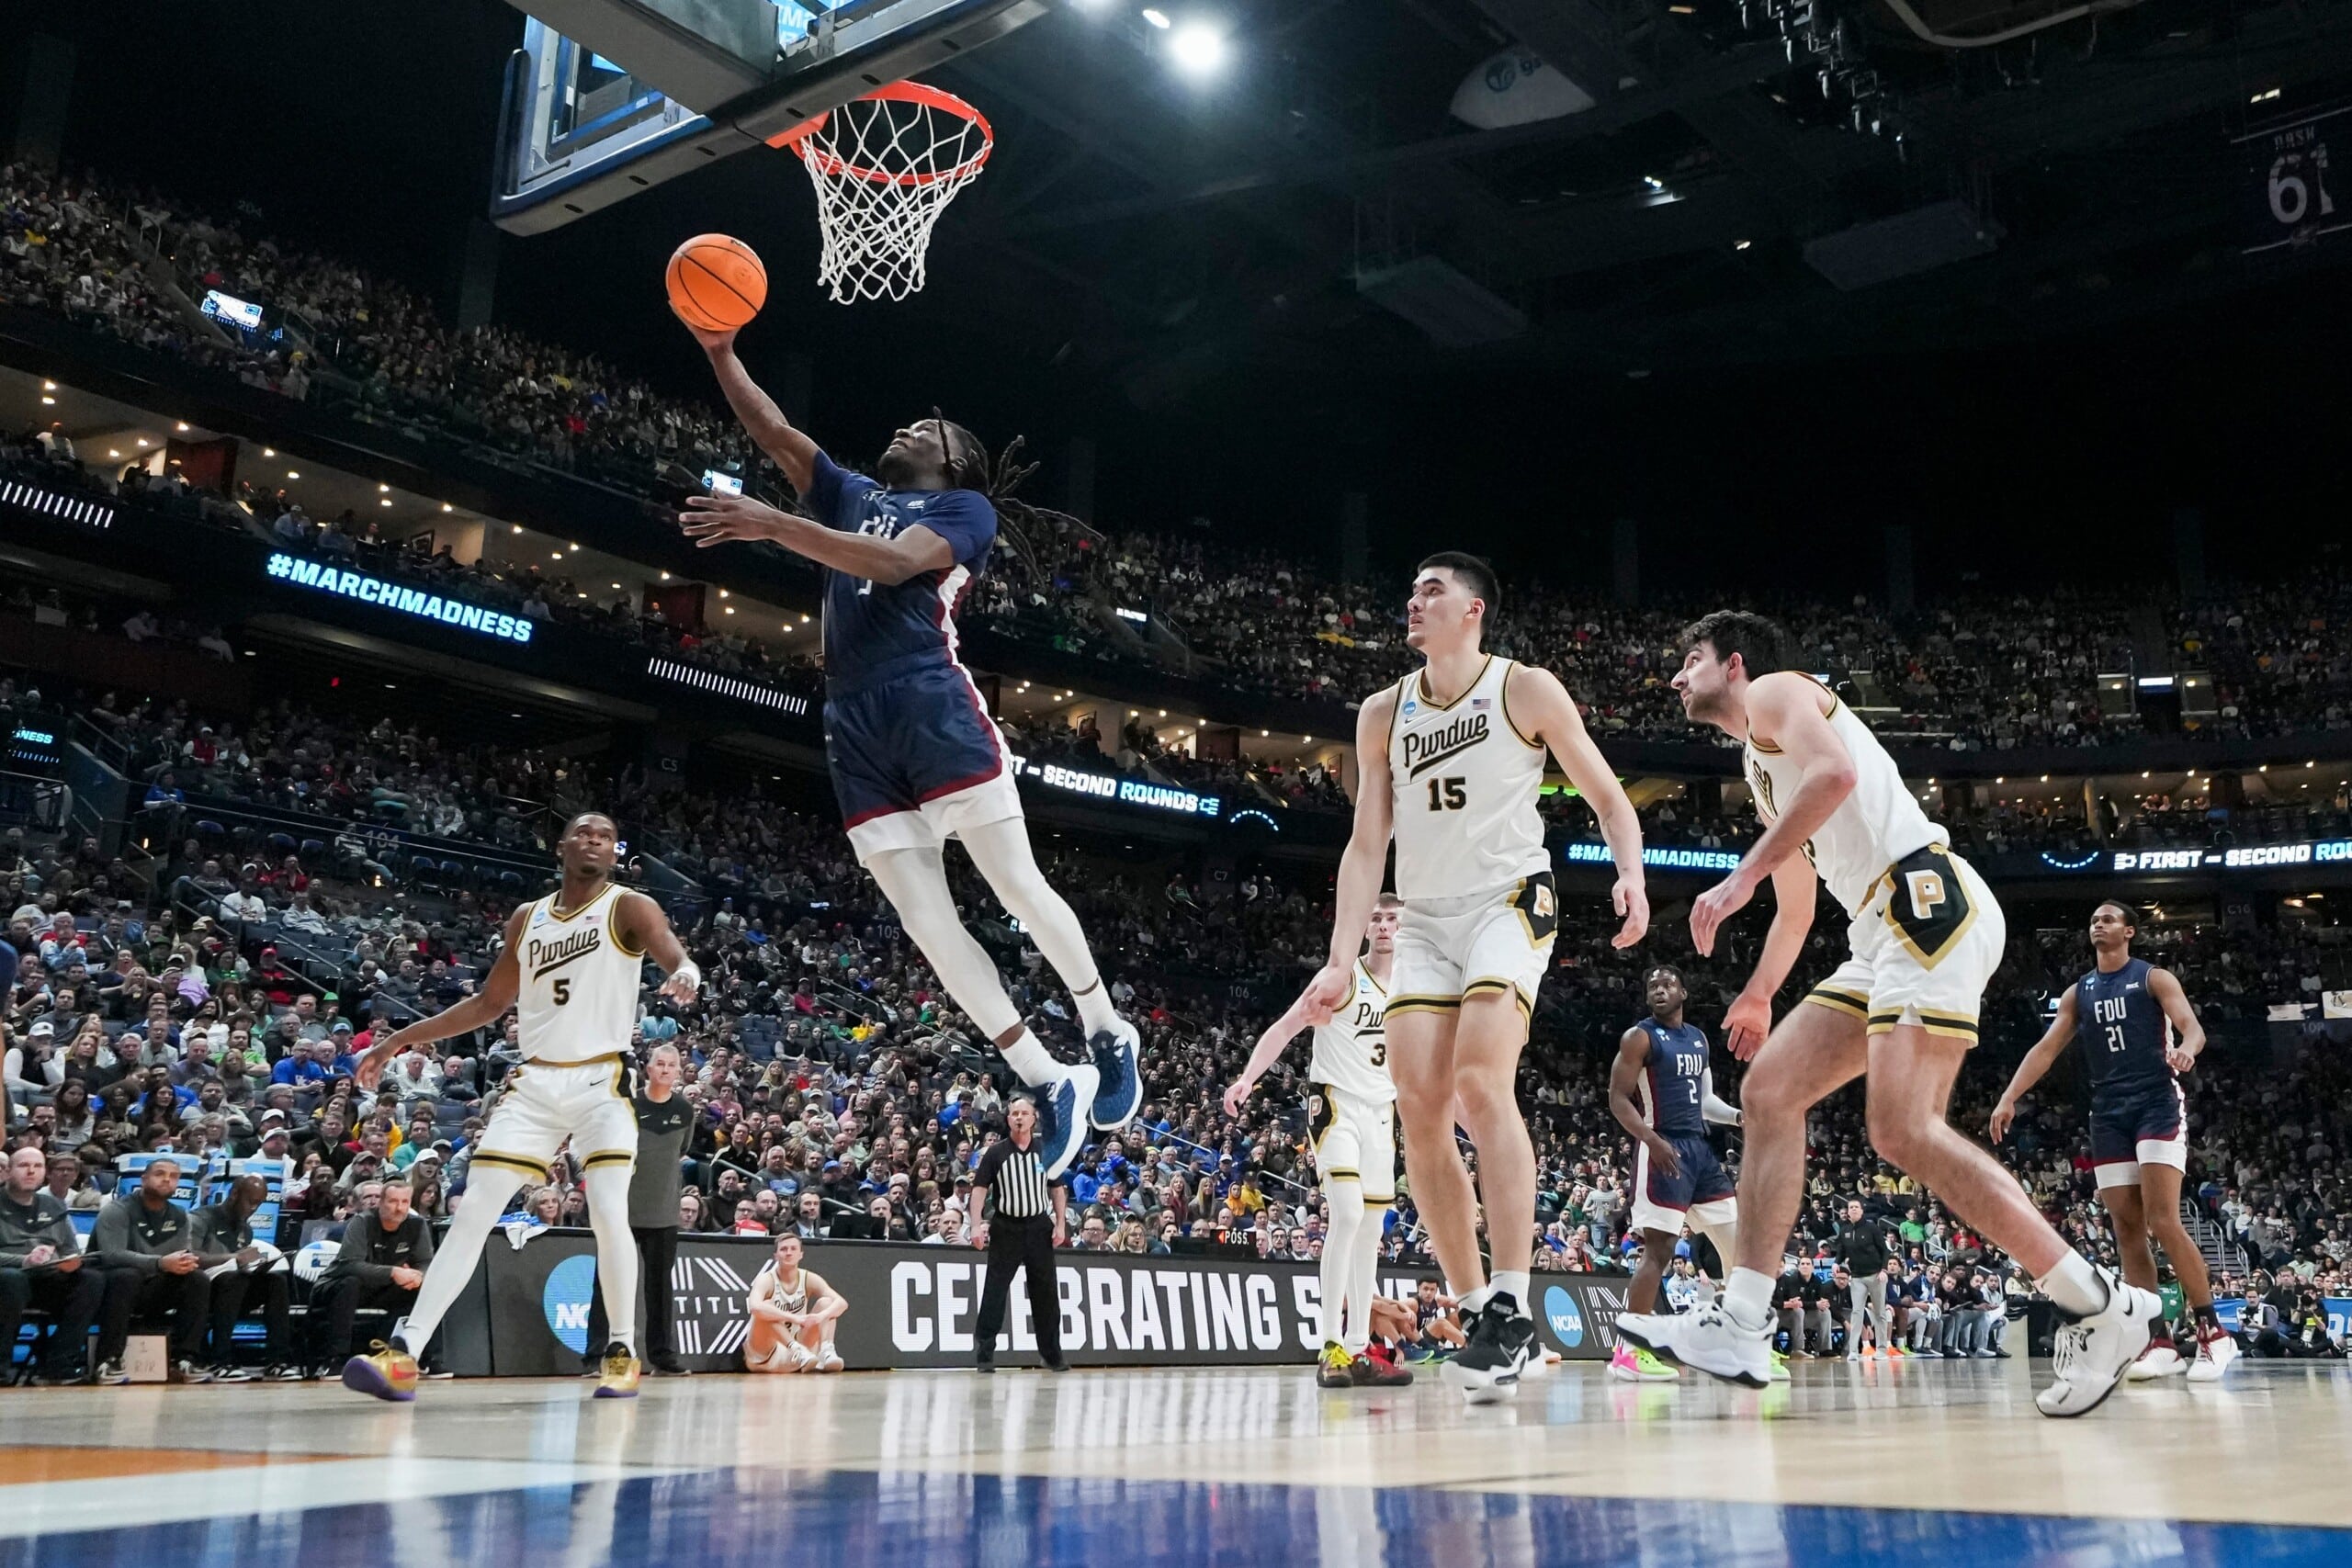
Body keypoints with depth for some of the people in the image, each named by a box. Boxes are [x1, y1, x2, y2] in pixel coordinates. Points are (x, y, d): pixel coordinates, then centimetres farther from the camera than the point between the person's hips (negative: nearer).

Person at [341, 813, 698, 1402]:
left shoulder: (629, 907, -2)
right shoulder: (527, 918, 12)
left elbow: (676, 956, -22)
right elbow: (489, 1003, 21)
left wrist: (685, 974, -48)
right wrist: (401, 1039, 18)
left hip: (601, 1081, -4)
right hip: (535, 1081, 4)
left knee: (608, 1213, -16)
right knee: (473, 1211, -4)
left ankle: (623, 1353, 1)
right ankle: (404, 1352, -5)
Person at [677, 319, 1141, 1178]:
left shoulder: (967, 508, 8)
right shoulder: (852, 495, 28)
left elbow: (892, 563, -10)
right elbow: (773, 429, 21)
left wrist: (772, 524, -19)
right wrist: (722, 354, 7)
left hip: (935, 707, -5)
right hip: (857, 728, 6)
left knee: (1016, 886, -5)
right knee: (927, 921, -3)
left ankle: (1108, 1035, 16)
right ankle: (1050, 1083, 3)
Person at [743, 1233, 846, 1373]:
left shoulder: (809, 1279, -3)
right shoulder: (767, 1280, -16)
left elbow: (841, 1303, -15)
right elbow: (755, 1307, -39)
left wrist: (821, 1316, -36)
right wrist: (794, 1318, -46)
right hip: (763, 1356, -4)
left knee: (825, 1302, -10)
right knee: (766, 1313, -31)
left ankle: (827, 1352, -32)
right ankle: (799, 1351, -41)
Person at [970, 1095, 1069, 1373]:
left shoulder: (1046, 1151, 6)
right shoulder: (996, 1152, -1)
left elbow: (1057, 1189, 11)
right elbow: (980, 1188, -3)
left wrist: (1061, 1225, 2)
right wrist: (977, 1225, -13)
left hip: (1039, 1226, 2)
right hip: (1005, 1227, -2)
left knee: (1045, 1292, 8)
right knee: (994, 1289, -5)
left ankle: (1052, 1354, 18)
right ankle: (984, 1351, 0)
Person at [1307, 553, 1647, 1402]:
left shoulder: (1526, 691, -2)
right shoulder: (1383, 713, 9)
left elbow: (1608, 797, 1)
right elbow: (1367, 844, 7)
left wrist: (1631, 876, -19)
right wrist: (1342, 960, -2)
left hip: (1508, 903, -5)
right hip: (1424, 919, 5)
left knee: (1482, 1083, -24)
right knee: (1420, 1111, -5)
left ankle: (1512, 1308, -22)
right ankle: (1473, 1308, 7)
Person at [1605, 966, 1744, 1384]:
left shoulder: (1699, 1038, 17)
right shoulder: (1639, 1037, -4)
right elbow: (1618, 1099, -10)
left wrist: (1739, 1116, 7)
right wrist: (1652, 1139, -24)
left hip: (1700, 1147, 8)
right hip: (1663, 1149, -8)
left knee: (1740, 1245, 5)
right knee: (1659, 1249, -13)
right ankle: (1628, 1351, -10)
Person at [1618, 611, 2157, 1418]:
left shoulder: (1776, 692, 3)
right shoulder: (1764, 766, 31)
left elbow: (1836, 773, -19)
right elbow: (1796, 905, 40)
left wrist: (1742, 876, -19)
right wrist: (1760, 995, 45)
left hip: (1927, 900, -10)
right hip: (1888, 932, 10)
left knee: (1904, 1130, -19)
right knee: (1768, 1092, 4)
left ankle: (2100, 1304, -11)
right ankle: (1738, 1327, 1)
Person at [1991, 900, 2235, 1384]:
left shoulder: (2153, 978, 2)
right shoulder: (2078, 992, 15)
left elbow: (2192, 1026, -11)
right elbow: (2045, 1048, 9)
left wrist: (2186, 1048, -37)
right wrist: (2009, 1098, -3)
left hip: (2158, 1105, -5)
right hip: (2108, 1115, 5)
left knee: (2163, 1223, -16)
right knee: (2127, 1230, 0)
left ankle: (2212, 1332, -8)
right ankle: (2158, 1340, 2)